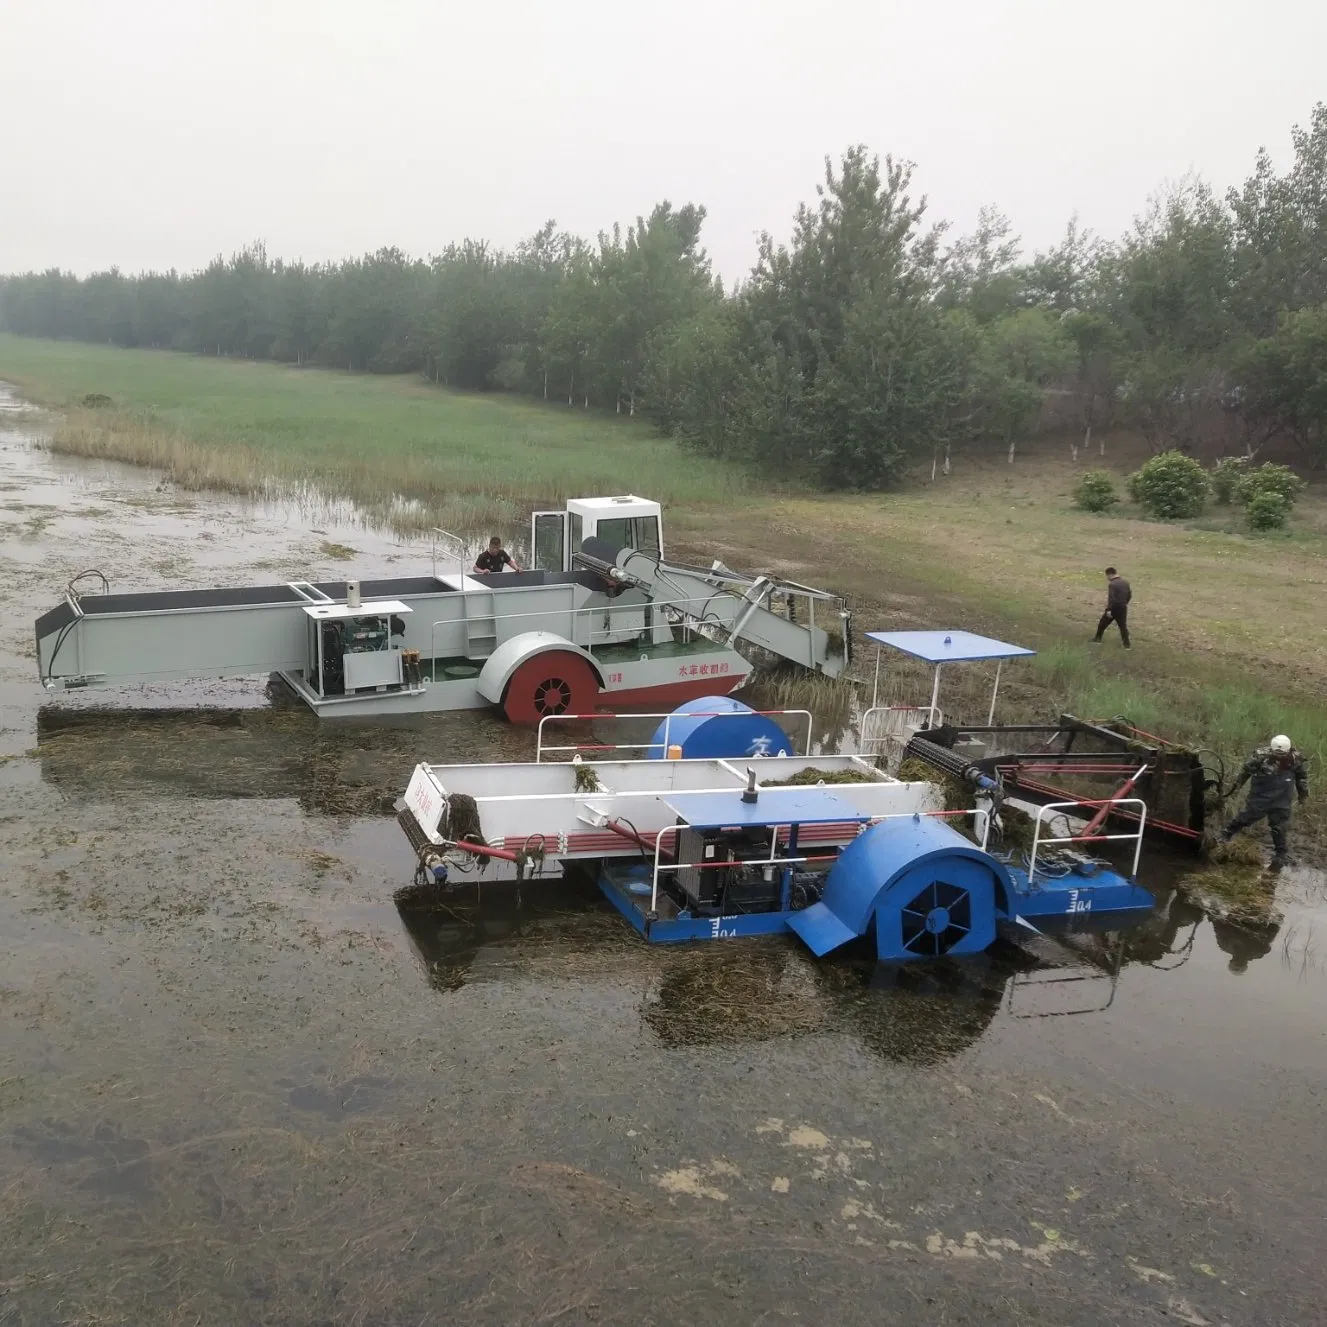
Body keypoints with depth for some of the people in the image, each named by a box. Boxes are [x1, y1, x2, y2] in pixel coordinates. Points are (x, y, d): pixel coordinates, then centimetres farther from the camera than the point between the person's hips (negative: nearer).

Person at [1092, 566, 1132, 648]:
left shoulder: (1112, 584, -16)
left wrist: (1108, 610, -23)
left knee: (1102, 623, 13)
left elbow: (1111, 598, -23)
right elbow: (1129, 595, 14)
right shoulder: (1125, 582, 7)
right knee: (1123, 626, 10)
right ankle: (1127, 644, 5)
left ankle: (1097, 639, 23)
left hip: (1114, 608, -6)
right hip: (1123, 608, 6)